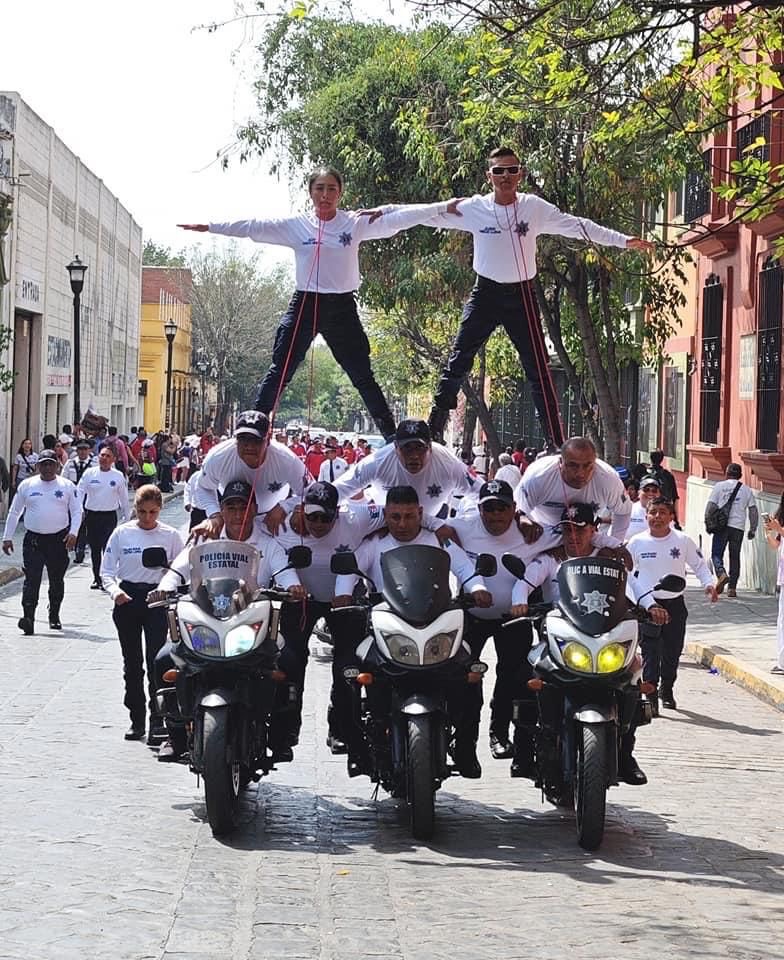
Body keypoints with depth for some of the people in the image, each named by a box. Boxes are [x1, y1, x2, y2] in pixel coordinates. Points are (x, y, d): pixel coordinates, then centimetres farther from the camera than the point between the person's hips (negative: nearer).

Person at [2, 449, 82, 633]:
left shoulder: (67, 486, 3)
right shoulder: (27, 485, 5)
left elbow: (77, 511, 4)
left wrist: (73, 532, -12)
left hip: (59, 540, 0)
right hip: (33, 540, 0)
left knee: (57, 580, 10)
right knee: (31, 579, -12)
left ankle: (54, 616, 26)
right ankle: (28, 618, -19)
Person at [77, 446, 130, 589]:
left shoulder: (118, 476, 1)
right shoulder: (89, 473, 2)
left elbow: (124, 498, 10)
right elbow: (80, 492, 2)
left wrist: (125, 517, 13)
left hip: (109, 516, -2)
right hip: (92, 515, 2)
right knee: (94, 548, 10)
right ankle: (96, 578, 20)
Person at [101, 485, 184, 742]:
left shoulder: (170, 536, 2)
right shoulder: (122, 533, 3)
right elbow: (107, 570, 4)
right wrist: (114, 590, -15)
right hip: (127, 599, 2)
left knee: (155, 659, -12)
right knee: (132, 662, 8)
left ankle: (157, 719, -10)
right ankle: (136, 718, 17)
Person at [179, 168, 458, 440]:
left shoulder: (356, 223, 0)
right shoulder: (296, 226, 1)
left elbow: (398, 218, -4)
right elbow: (254, 227, -1)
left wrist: (442, 208, -10)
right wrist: (208, 227, -5)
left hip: (342, 306, 0)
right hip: (305, 304, 0)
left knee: (362, 376, 5)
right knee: (279, 372, -1)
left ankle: (391, 434, 11)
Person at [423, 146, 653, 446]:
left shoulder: (535, 207, -6)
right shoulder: (474, 208, -7)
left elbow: (576, 226, -2)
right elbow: (432, 215, 1)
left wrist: (624, 241, -3)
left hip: (521, 296, 0)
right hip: (485, 294, 0)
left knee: (538, 370, 0)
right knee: (458, 361, 0)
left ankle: (556, 441, 3)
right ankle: (433, 430, 9)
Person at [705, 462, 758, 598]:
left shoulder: (719, 486, 2)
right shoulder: (747, 490, 9)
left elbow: (711, 505, -4)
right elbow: (753, 511, 6)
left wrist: (707, 522, 5)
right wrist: (753, 529, 11)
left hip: (722, 526, -2)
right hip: (738, 527, 2)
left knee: (716, 554, 5)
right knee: (735, 557, 10)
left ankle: (721, 573, -24)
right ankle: (732, 588, 7)